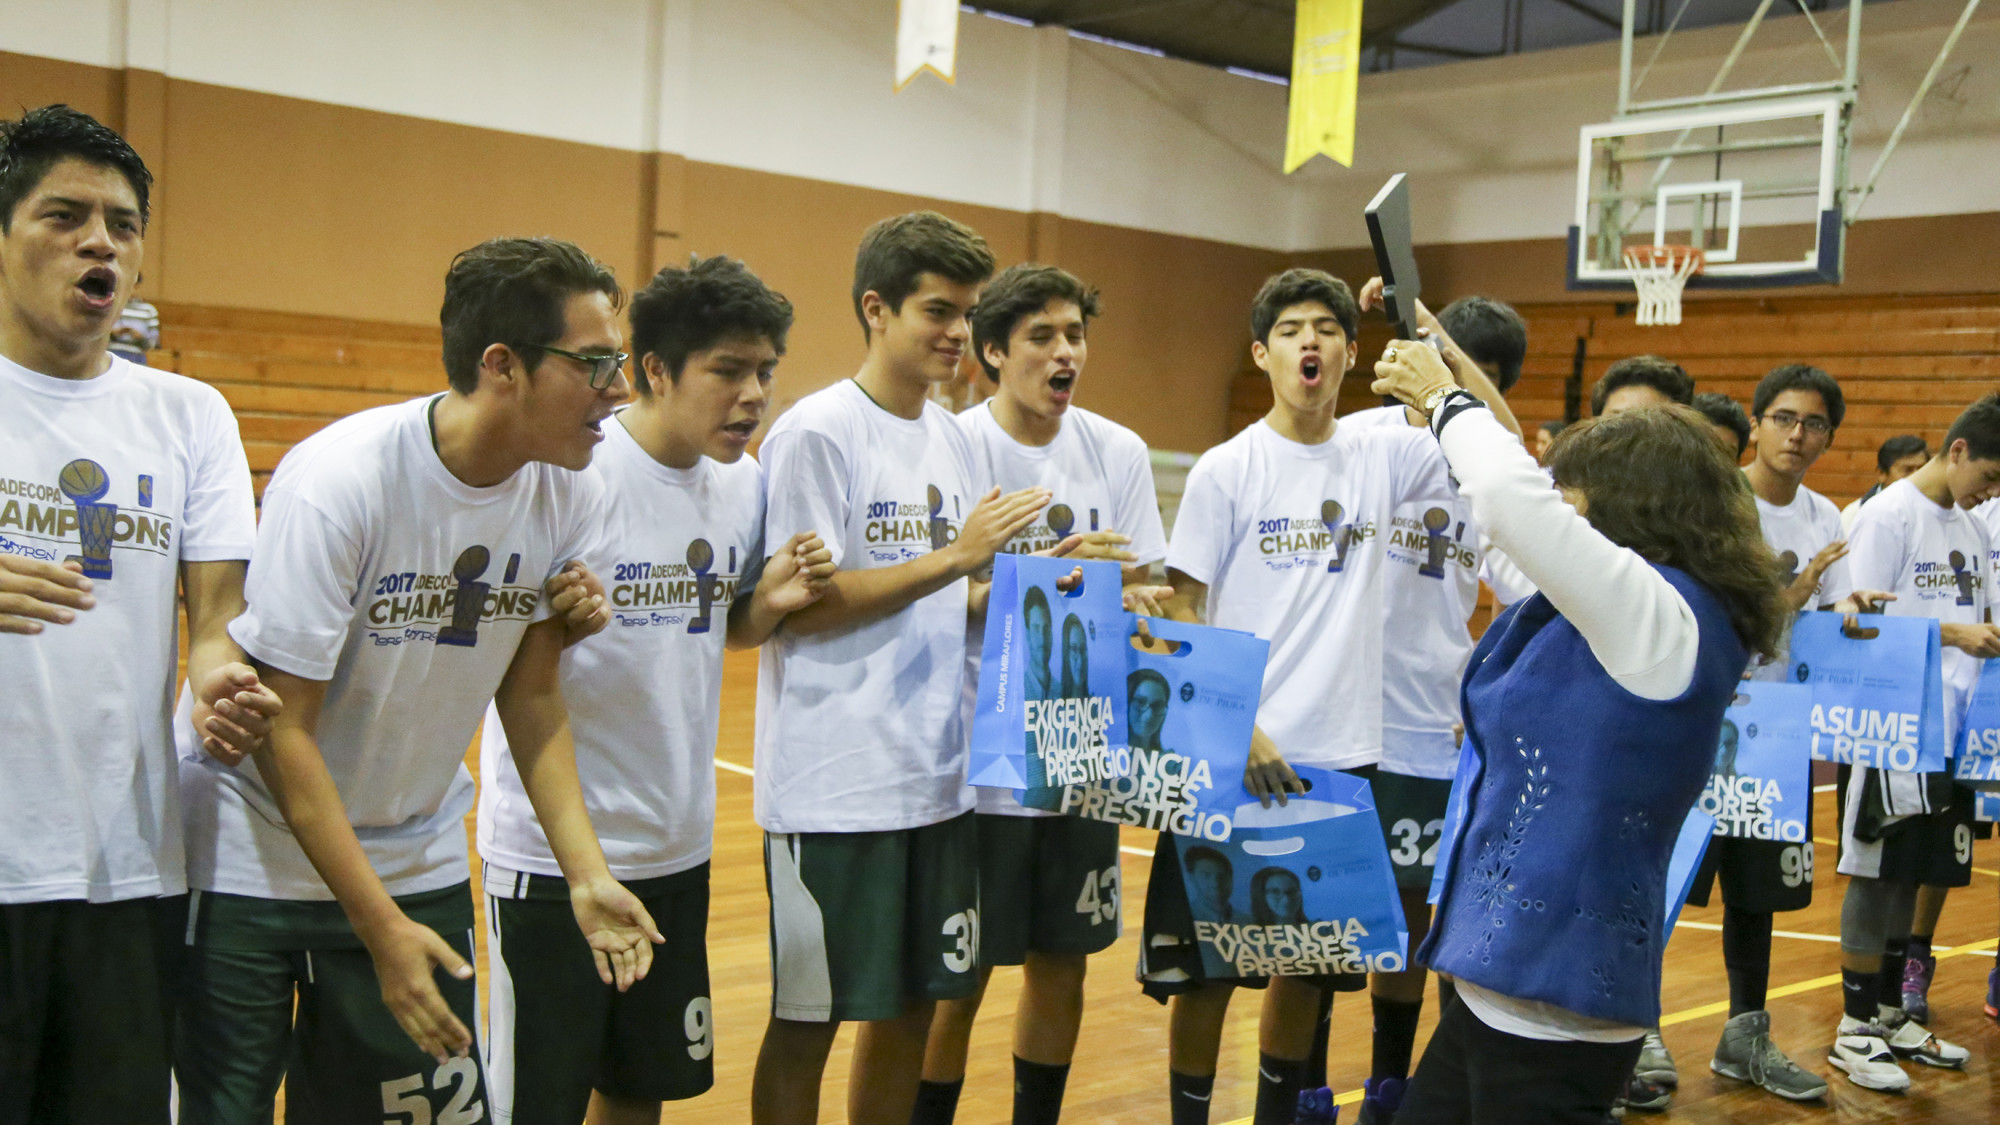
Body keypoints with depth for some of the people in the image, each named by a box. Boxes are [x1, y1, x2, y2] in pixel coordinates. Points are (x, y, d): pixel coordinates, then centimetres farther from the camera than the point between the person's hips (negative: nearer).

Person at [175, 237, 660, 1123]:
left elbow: (530, 694, 1)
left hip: (419, 866, 5)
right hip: (253, 861, -4)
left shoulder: (569, 492, -8)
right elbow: (282, 729, -20)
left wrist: (586, 873, -9)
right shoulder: (338, 482, -24)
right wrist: (382, 928, -22)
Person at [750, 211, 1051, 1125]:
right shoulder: (815, 434, -11)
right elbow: (798, 605, -16)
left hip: (938, 776, 7)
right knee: (808, 1017, 4)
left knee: (913, 1004, 15)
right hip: (834, 785, -7)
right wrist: (955, 554, -17)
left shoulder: (950, 439, 12)